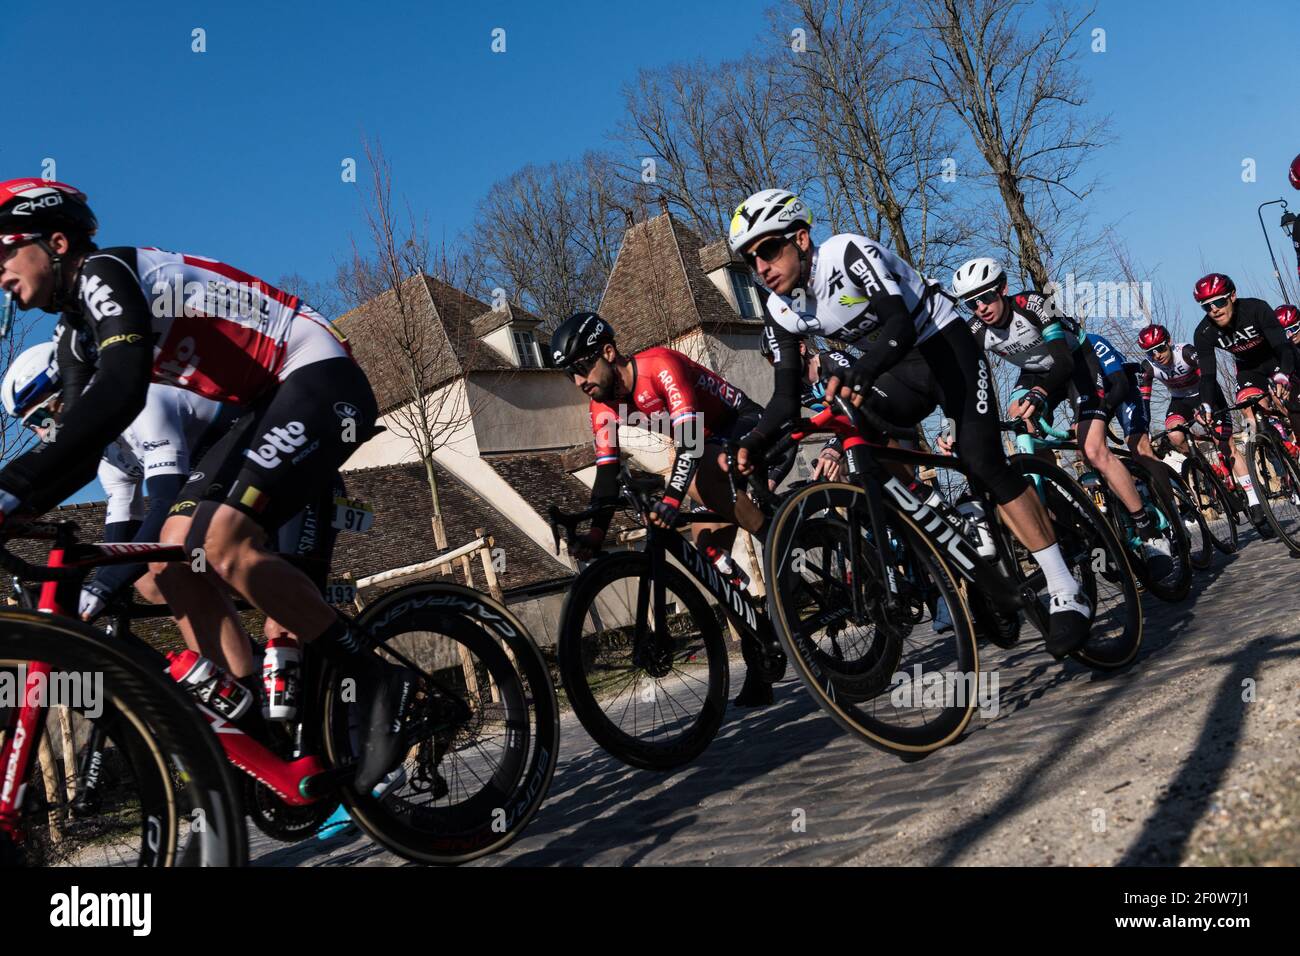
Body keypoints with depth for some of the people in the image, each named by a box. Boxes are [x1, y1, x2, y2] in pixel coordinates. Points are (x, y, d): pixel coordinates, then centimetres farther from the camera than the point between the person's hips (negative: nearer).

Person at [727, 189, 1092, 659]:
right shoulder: (781, 313, -7)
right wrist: (753, 442, -25)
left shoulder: (848, 253, -25)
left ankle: (1066, 591, -11)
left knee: (981, 459, -20)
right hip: (895, 369, 6)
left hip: (943, 343, -6)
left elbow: (900, 325, -36)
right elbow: (787, 396, -6)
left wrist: (857, 373, -54)